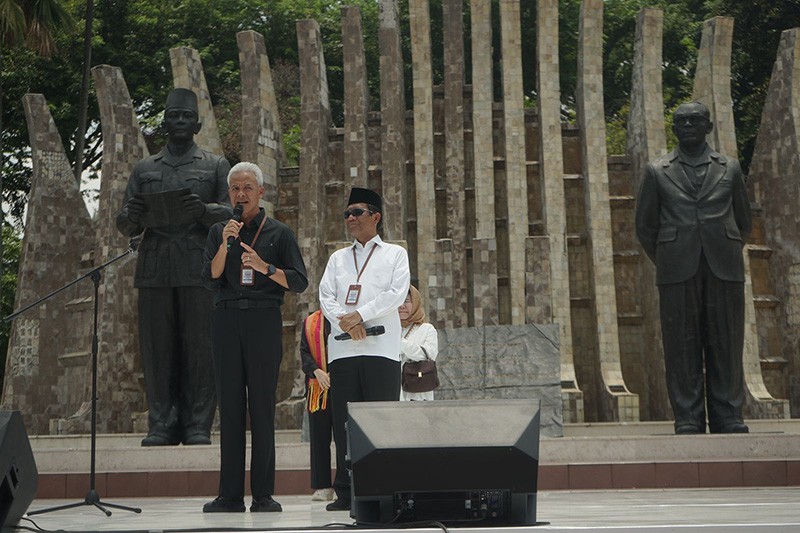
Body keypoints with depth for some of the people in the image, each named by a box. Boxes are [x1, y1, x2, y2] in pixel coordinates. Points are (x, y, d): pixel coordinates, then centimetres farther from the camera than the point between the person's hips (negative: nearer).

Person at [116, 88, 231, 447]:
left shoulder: (216, 166, 15)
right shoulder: (144, 169, 21)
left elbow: (233, 213, 5)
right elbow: (125, 226, 17)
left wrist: (204, 210, -16)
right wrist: (132, 216, -7)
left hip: (200, 269, -2)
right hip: (155, 270, 2)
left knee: (200, 348, -5)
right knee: (157, 349, -2)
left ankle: (198, 427, -2)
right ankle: (161, 426, 3)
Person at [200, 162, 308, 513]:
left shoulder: (279, 233, 7)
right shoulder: (219, 232, 14)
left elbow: (299, 282, 1)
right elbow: (210, 280, 2)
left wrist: (265, 267, -13)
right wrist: (226, 244, -10)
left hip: (263, 320, -2)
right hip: (226, 319, 2)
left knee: (262, 405, -3)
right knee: (230, 407, 1)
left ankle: (263, 494, 0)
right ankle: (230, 494, 3)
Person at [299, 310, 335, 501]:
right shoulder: (310, 323, 13)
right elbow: (304, 352, 7)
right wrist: (317, 371, -11)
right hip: (317, 386, 2)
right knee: (319, 436, 1)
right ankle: (322, 487, 5)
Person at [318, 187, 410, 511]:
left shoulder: (395, 254, 14)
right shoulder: (338, 258, 23)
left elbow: (397, 293, -1)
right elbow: (325, 296, 9)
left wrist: (361, 314, -11)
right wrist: (344, 321, -10)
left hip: (381, 348, -3)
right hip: (342, 349, 3)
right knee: (344, 423, -1)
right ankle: (346, 493, 1)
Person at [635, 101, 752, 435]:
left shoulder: (729, 169, 14)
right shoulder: (657, 172, 11)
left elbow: (743, 222, 19)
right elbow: (645, 226, 13)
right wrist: (667, 264, 9)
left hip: (724, 270, 1)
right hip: (677, 274, -1)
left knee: (726, 345, -1)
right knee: (682, 348, -3)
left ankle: (728, 420, 4)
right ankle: (688, 421, 1)